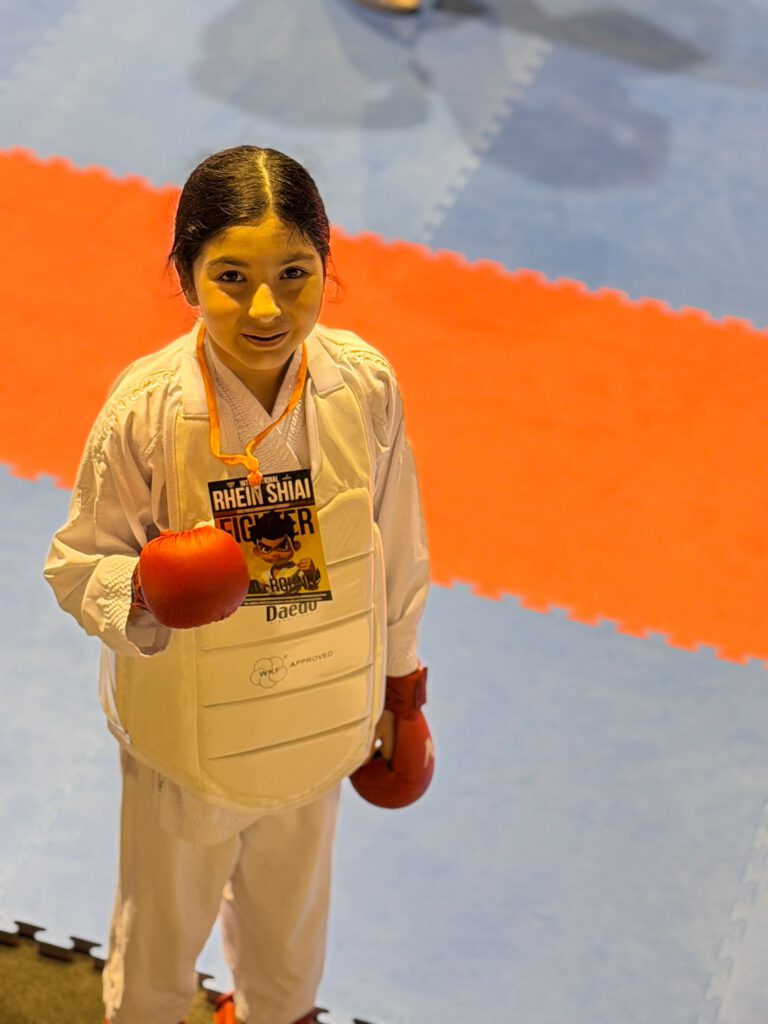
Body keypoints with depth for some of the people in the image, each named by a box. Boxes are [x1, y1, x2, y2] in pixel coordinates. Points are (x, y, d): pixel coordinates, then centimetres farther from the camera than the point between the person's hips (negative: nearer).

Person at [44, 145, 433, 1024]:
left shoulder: (364, 386, -20)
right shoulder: (145, 411, -27)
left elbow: (394, 553, -4)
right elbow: (76, 565, -13)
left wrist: (402, 688, 6)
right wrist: (141, 591, -36)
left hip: (318, 714, 3)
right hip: (189, 724, -2)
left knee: (290, 893, 29)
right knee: (165, 912, 22)